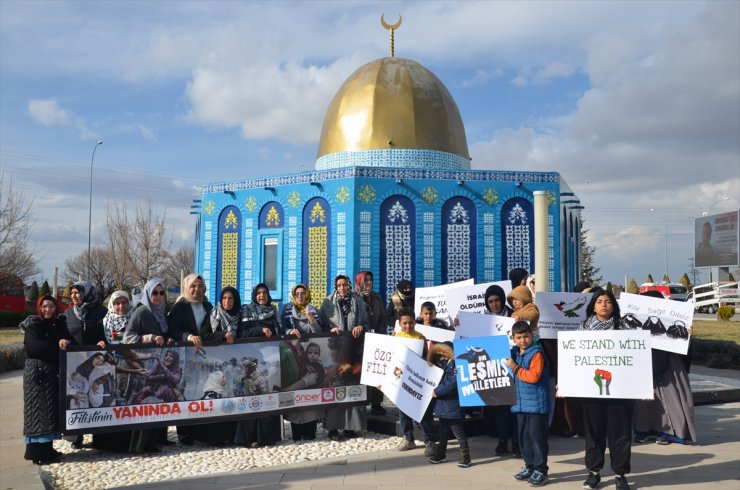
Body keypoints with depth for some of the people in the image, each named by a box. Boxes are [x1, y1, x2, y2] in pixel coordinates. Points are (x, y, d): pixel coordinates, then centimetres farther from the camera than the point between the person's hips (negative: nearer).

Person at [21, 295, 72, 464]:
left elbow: (69, 340, 7)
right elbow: (32, 347, -18)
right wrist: (57, 346, -19)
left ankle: (47, 448, 14)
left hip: (54, 372, 6)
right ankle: (37, 452, -3)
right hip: (37, 372, -6)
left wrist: (66, 342, -16)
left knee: (52, 409, 7)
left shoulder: (59, 324, 13)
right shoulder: (32, 325, -4)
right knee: (38, 410, -5)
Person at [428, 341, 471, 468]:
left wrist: (437, 391, -18)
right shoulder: (441, 365, 13)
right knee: (443, 432, 19)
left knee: (458, 432, -1)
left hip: (453, 407, -9)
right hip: (442, 405, 9)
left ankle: (465, 457, 7)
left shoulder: (454, 365, -16)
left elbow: (452, 384, -25)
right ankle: (441, 454, 30)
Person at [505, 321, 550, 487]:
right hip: (521, 403, 7)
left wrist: (515, 368, -18)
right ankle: (529, 466, 24)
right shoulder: (514, 353, 10)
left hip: (537, 403, -7)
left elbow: (533, 376, -22)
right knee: (524, 436, 13)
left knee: (537, 436, -3)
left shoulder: (536, 353, -11)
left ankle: (540, 470, 4)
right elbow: (515, 377, 27)